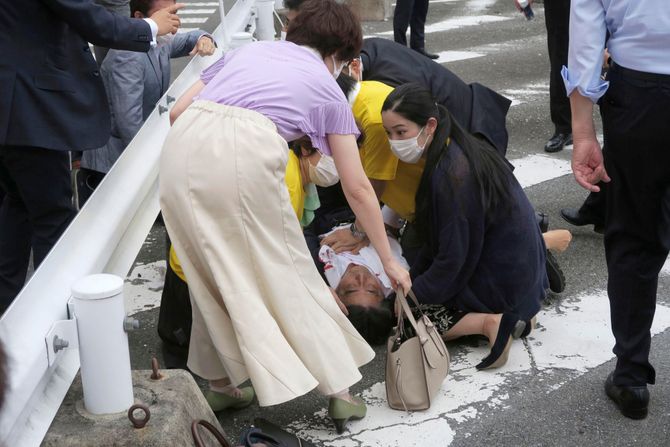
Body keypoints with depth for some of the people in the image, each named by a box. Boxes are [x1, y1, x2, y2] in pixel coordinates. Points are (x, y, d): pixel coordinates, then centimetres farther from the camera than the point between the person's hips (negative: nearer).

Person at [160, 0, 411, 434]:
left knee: (214, 273, 20)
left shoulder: (248, 50, 32)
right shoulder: (327, 87, 23)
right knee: (289, 275, 11)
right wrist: (389, 260, 30)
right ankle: (340, 390, 20)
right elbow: (358, 189, 23)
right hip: (247, 153, -4)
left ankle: (220, 383, 30)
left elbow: (178, 111, 24)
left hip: (183, 145, 4)